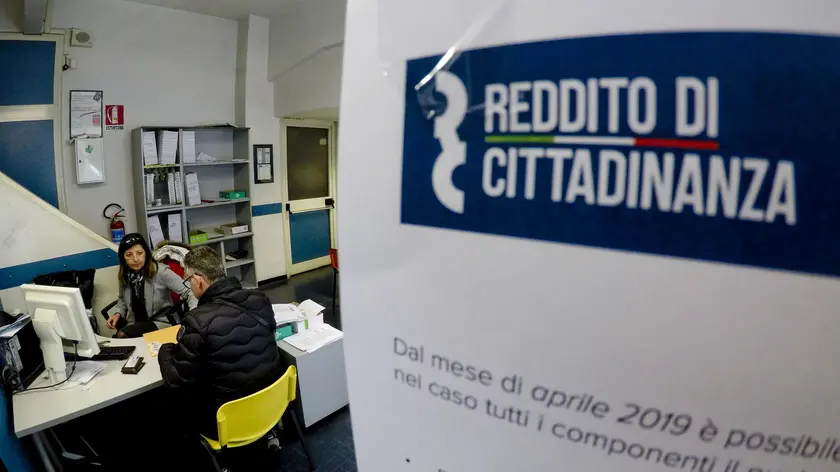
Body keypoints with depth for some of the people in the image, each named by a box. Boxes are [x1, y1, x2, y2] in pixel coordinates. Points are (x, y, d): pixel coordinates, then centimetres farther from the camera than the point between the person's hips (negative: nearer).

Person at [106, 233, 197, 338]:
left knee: (122, 335, -24)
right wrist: (117, 313, 0)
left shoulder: (160, 271, -19)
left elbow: (188, 292, -20)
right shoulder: (124, 275, -1)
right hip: (134, 324, 5)